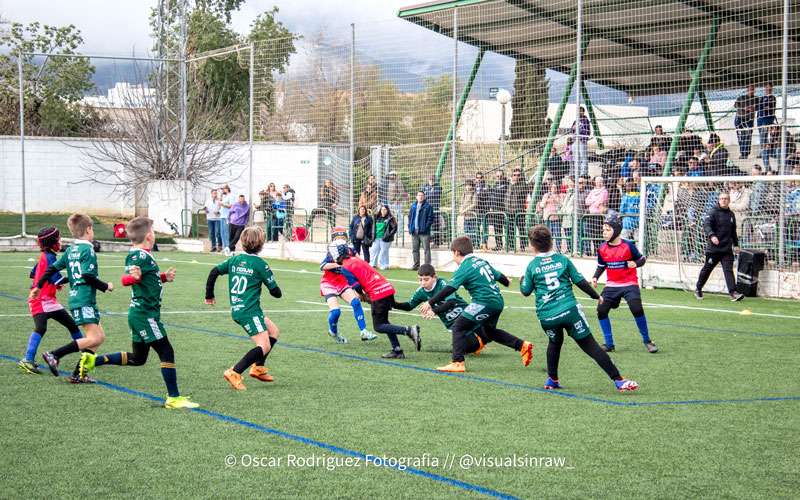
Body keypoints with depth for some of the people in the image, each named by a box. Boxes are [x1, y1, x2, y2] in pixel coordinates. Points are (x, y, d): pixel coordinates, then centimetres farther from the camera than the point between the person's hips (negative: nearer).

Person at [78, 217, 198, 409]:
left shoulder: (138, 255, 13)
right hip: (146, 314, -10)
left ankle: (92, 360, 18)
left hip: (139, 314, 10)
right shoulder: (141, 256, -16)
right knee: (166, 352, -4)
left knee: (137, 359, 18)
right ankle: (173, 398, 0)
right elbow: (125, 279, -27)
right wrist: (133, 276, -47)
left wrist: (164, 277, 22)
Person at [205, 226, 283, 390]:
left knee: (274, 332, 21)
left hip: (236, 310, 8)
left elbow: (214, 272, 13)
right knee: (264, 346, -11)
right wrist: (278, 292, 18)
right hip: (249, 311, -8)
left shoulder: (235, 259, 9)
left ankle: (257, 368, 23)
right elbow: (275, 292, -6)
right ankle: (234, 373, -20)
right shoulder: (260, 264, -11)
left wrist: (209, 295, 24)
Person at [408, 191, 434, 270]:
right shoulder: (413, 206, 14)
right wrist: (410, 227, 6)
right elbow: (410, 217, 17)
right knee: (415, 249, 11)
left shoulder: (428, 206, -3)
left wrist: (426, 227, -16)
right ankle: (416, 265, 19)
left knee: (426, 249, -5)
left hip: (424, 232, -6)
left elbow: (430, 218, -7)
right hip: (414, 232, 6)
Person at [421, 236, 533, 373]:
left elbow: (449, 289, -17)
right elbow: (498, 275, 31)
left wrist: (430, 303, -16)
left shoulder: (465, 268, -9)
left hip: (484, 303, -9)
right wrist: (506, 282, 54)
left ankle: (457, 362, -14)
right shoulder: (481, 261, 16)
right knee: (489, 331, 29)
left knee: (458, 327, -5)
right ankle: (522, 345, 26)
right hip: (498, 301, 9)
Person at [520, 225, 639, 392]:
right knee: (591, 346, -1)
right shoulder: (563, 260, 7)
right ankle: (619, 380, -6)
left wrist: (522, 280, 35)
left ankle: (552, 380, 30)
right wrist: (596, 296, 23)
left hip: (546, 316, 1)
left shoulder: (532, 266, 5)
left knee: (555, 342, 30)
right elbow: (580, 282, 9)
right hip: (569, 310, -1)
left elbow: (526, 291, 13)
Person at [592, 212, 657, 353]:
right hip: (611, 286, 5)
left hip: (629, 284, -5)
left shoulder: (628, 245, -12)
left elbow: (642, 259, -1)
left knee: (637, 309, -21)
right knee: (601, 310, -5)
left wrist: (635, 263, -22)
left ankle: (647, 341, -1)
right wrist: (595, 277, -2)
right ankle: (609, 344, 9)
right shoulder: (602, 249, 0)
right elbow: (601, 266, 15)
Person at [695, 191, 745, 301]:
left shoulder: (731, 215, 15)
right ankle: (698, 289, 27)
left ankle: (733, 292, -15)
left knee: (728, 270, -7)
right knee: (707, 269, 9)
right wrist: (711, 236, -36)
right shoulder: (713, 212, -5)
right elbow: (706, 225, -20)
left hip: (727, 248, 4)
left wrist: (736, 244, 25)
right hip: (713, 248, -4)